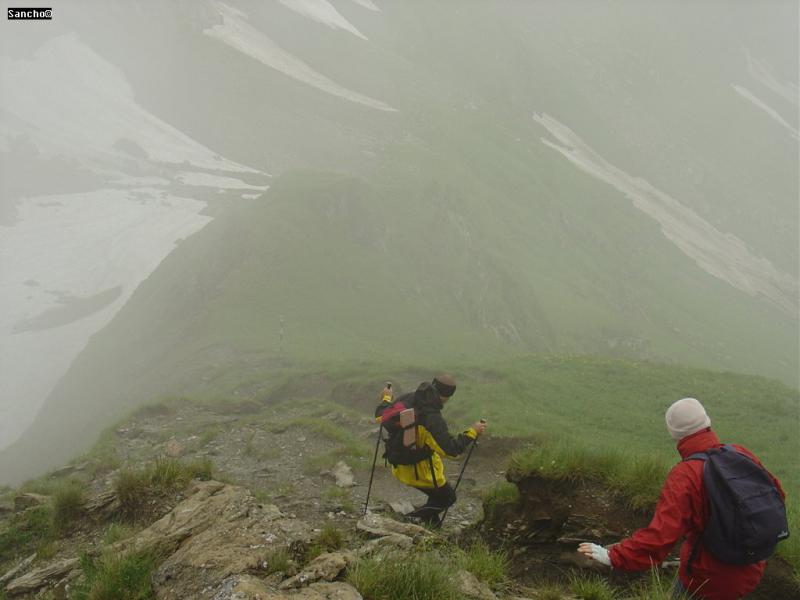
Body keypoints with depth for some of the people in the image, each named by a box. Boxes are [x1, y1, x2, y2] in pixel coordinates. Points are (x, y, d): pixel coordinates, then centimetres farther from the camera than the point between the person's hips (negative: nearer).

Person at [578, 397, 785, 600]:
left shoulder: (684, 476, -25)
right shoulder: (741, 454, -9)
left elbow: (659, 537, -31)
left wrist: (612, 556, -26)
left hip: (709, 579, -6)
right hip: (750, 572, 6)